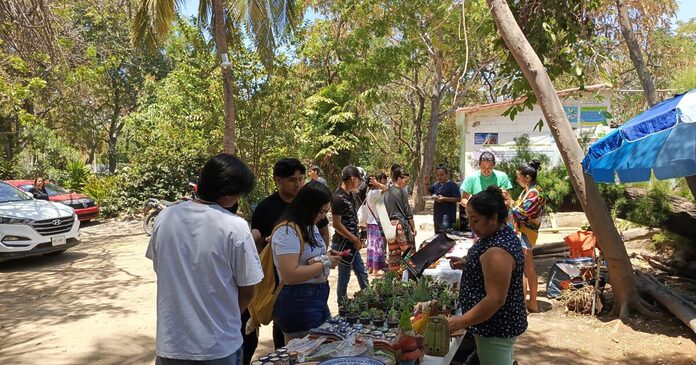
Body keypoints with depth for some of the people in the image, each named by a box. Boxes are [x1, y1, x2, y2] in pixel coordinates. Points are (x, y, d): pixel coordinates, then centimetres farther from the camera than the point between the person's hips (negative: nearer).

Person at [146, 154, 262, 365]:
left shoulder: (164, 218, -6)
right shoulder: (235, 228, -19)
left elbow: (160, 271, 6)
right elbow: (247, 290, -11)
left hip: (171, 343, 3)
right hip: (219, 347, -3)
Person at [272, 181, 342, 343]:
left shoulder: (311, 226, 10)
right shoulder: (287, 231, -20)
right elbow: (290, 276, -26)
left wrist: (327, 257, 0)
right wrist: (325, 264, -18)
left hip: (318, 298, 10)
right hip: (299, 303, -10)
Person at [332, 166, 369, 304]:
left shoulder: (350, 195, 7)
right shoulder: (338, 198, -20)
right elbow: (337, 225, -21)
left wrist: (357, 238, 10)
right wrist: (355, 240, -15)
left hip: (352, 243, 8)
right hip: (343, 243, -8)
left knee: (362, 274, 16)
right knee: (344, 277, 6)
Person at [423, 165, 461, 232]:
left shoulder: (452, 184, -8)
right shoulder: (436, 184, 11)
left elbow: (458, 198, -13)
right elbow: (428, 192, 23)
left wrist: (444, 199, -21)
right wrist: (426, 184, 4)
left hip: (447, 214, -7)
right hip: (437, 213, 8)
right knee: (437, 234, 15)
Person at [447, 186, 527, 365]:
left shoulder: (497, 250, -29)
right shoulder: (503, 233, 2)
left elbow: (495, 299, -29)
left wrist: (461, 322, -24)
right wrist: (467, 263, 3)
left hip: (496, 326, -10)